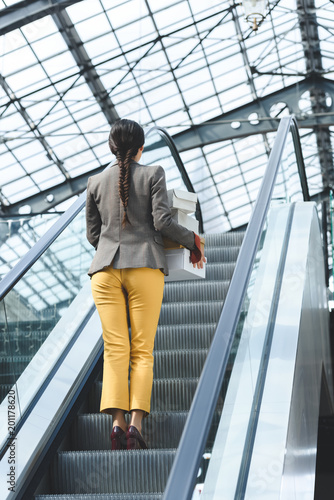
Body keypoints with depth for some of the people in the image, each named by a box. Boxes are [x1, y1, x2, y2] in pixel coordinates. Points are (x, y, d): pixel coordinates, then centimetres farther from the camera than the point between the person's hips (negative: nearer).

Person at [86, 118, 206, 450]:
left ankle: (117, 423, -14)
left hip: (105, 269, 2)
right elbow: (162, 221, -6)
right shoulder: (153, 174, 4)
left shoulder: (96, 182, 13)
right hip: (144, 267, -2)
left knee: (115, 350, -1)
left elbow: (92, 234, 16)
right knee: (143, 350, 0)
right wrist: (192, 241, 10)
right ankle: (136, 423, -12)